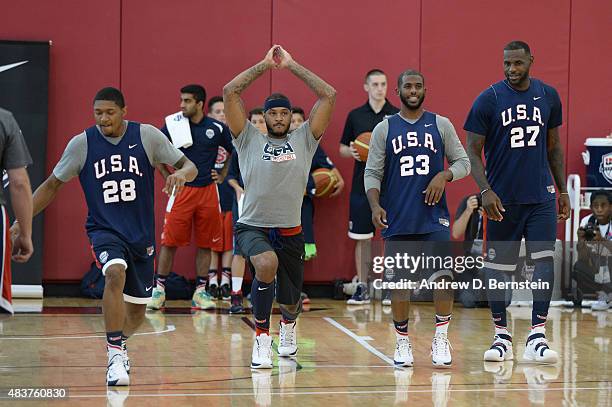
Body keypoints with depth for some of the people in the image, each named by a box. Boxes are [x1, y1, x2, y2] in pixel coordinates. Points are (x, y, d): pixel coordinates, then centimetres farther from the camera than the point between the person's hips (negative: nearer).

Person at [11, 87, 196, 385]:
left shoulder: (147, 136, -6)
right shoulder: (82, 143, -5)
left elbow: (189, 166, -1)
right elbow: (52, 184, 4)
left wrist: (181, 174, -26)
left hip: (141, 233, 2)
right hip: (104, 229, -2)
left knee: (137, 312, 10)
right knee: (115, 273, -34)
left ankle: (118, 344, 43)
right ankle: (116, 355, -30)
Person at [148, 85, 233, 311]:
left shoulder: (217, 128, 1)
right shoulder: (173, 126, -1)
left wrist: (222, 175, 10)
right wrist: (167, 177, 3)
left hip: (208, 191, 1)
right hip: (181, 190, -1)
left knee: (205, 243, 5)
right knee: (170, 241, -4)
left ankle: (201, 291, 12)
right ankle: (159, 289, 2)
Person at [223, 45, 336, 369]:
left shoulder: (303, 141, 6)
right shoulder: (249, 140, 2)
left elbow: (329, 96, 0)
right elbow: (230, 92, -5)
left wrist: (291, 65, 2)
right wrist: (265, 65, -1)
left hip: (290, 232, 3)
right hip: (252, 227, -3)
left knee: (290, 303, 13)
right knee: (266, 263, -35)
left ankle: (288, 324, 54)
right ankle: (262, 336, -17)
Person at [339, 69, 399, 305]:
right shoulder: (355, 116, 6)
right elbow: (342, 149, 12)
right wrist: (351, 152, -9)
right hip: (362, 185, 1)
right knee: (362, 238, 5)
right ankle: (362, 288, 13)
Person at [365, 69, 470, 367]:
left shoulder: (441, 125, 6)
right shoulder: (384, 129, 5)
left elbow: (463, 162, 9)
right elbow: (372, 173, 3)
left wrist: (444, 176, -12)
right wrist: (375, 205, -13)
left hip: (434, 218, 0)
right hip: (398, 219, 0)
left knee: (443, 276, -11)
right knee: (399, 282, 3)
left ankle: (441, 339, 1)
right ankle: (402, 343, 15)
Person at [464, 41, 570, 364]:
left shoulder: (548, 96, 5)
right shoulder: (488, 99, -6)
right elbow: (473, 151, -5)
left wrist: (563, 191, 12)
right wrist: (485, 190, -18)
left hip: (540, 198, 2)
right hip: (503, 200, -2)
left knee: (544, 261, -10)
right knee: (497, 268, 4)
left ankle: (537, 337, -8)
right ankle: (501, 337, 17)